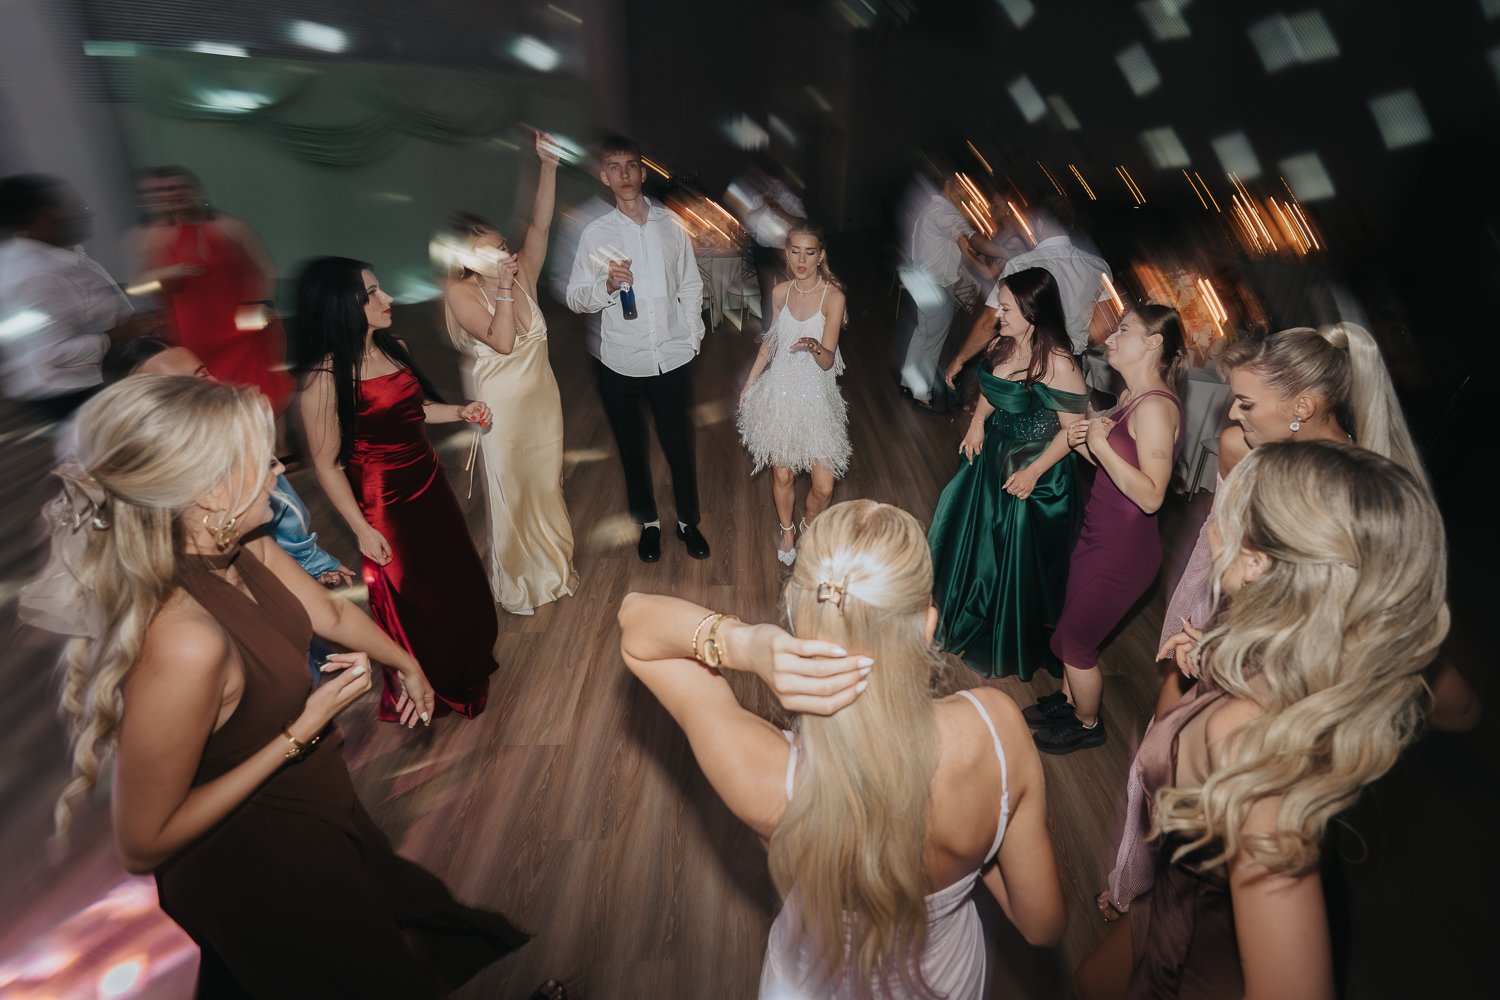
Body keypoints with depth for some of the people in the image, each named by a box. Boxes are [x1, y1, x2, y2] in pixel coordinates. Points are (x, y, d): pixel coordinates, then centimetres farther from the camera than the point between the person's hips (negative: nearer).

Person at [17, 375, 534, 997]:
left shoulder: (243, 551, -14)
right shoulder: (183, 642, -38)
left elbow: (332, 614, 5)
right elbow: (143, 846, -26)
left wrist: (406, 664, 20)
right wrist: (302, 731, -25)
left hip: (315, 817, 7)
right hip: (256, 869, -7)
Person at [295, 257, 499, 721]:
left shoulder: (394, 347, -1)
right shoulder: (324, 375, -23)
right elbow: (326, 463, -19)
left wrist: (459, 411, 0)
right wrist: (363, 530, -17)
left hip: (430, 483, 7)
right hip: (385, 502, -7)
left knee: (457, 578, 21)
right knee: (411, 599, 13)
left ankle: (466, 663, 48)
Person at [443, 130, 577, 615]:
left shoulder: (523, 274, -5)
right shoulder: (460, 293, -16)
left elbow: (540, 225, -17)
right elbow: (502, 342, -28)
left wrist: (548, 165, -26)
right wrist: (502, 289, -28)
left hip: (543, 397, 5)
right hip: (502, 407, -4)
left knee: (547, 483, 19)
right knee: (509, 493, 11)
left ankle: (554, 566, 41)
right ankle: (516, 583, 32)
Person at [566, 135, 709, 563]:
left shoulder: (671, 225, 1)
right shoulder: (596, 233, -3)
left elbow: (692, 286, 9)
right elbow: (575, 298, -4)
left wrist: (693, 336, 5)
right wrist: (607, 284, -23)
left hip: (672, 356, 0)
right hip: (620, 362, 0)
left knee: (679, 443, 9)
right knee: (632, 446, 14)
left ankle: (688, 521, 30)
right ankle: (648, 522, 34)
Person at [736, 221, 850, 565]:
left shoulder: (833, 296, -12)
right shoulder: (780, 292, 0)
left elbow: (827, 362, -15)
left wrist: (814, 346, -37)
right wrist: (749, 384, 18)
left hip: (815, 395, -2)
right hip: (780, 391, 3)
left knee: (824, 486, -5)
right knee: (782, 474, 8)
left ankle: (809, 526, 29)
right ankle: (786, 529, 37)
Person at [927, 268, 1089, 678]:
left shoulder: (1058, 363, -25)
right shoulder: (1001, 344, -4)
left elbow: (1072, 429, -20)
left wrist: (1032, 473, -20)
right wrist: (978, 421, -5)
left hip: (1036, 472, -7)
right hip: (992, 455, 8)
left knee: (1018, 559, 10)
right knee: (972, 536, 23)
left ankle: (1008, 645, 36)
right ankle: (967, 617, 51)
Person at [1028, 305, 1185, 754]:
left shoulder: (1156, 407, -24)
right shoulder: (1132, 397, 6)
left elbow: (1151, 496, -28)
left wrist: (1101, 444, -28)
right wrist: (1085, 444, -4)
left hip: (1124, 550, -9)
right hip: (1098, 535, 9)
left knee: (1076, 639, 8)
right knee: (1074, 629, 22)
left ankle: (1087, 724, 33)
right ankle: (1066, 701, 45)